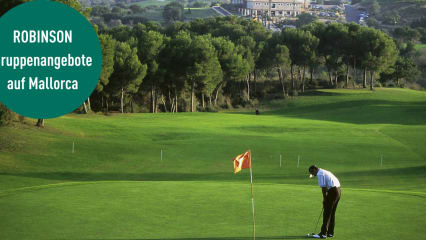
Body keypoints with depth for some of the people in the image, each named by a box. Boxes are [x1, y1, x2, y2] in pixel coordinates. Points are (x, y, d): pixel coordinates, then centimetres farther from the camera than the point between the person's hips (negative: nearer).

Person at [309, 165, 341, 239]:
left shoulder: (320, 174, -8)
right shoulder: (324, 172, 23)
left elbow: (324, 187, -12)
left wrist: (324, 200, -3)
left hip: (332, 191, -10)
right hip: (338, 190, 10)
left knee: (327, 213, -6)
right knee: (332, 213, 14)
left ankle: (323, 233, -5)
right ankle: (330, 232, 17)